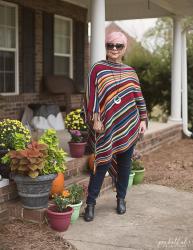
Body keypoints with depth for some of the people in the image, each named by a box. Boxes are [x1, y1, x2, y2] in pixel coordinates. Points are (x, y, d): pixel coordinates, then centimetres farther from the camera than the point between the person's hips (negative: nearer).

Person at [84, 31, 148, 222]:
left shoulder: (130, 72, 11)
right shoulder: (98, 69, -1)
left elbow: (139, 97, 14)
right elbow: (92, 96, -6)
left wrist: (143, 120, 8)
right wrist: (95, 120, -12)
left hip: (129, 127, 4)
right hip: (107, 127, -4)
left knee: (124, 163, 11)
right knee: (102, 163, -5)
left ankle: (121, 199, 26)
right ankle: (90, 203, 4)